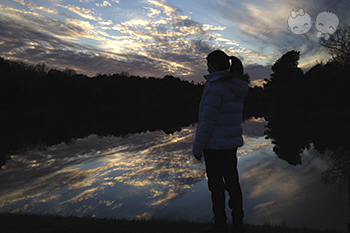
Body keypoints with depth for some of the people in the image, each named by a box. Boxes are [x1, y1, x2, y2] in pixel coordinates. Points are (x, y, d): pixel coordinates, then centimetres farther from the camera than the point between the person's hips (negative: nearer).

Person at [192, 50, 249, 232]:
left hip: (215, 144, -8)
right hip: (232, 142, 8)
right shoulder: (236, 87, 7)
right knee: (232, 181, 15)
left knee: (216, 184, 6)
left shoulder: (215, 86, -19)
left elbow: (208, 120, -21)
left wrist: (197, 147, -16)